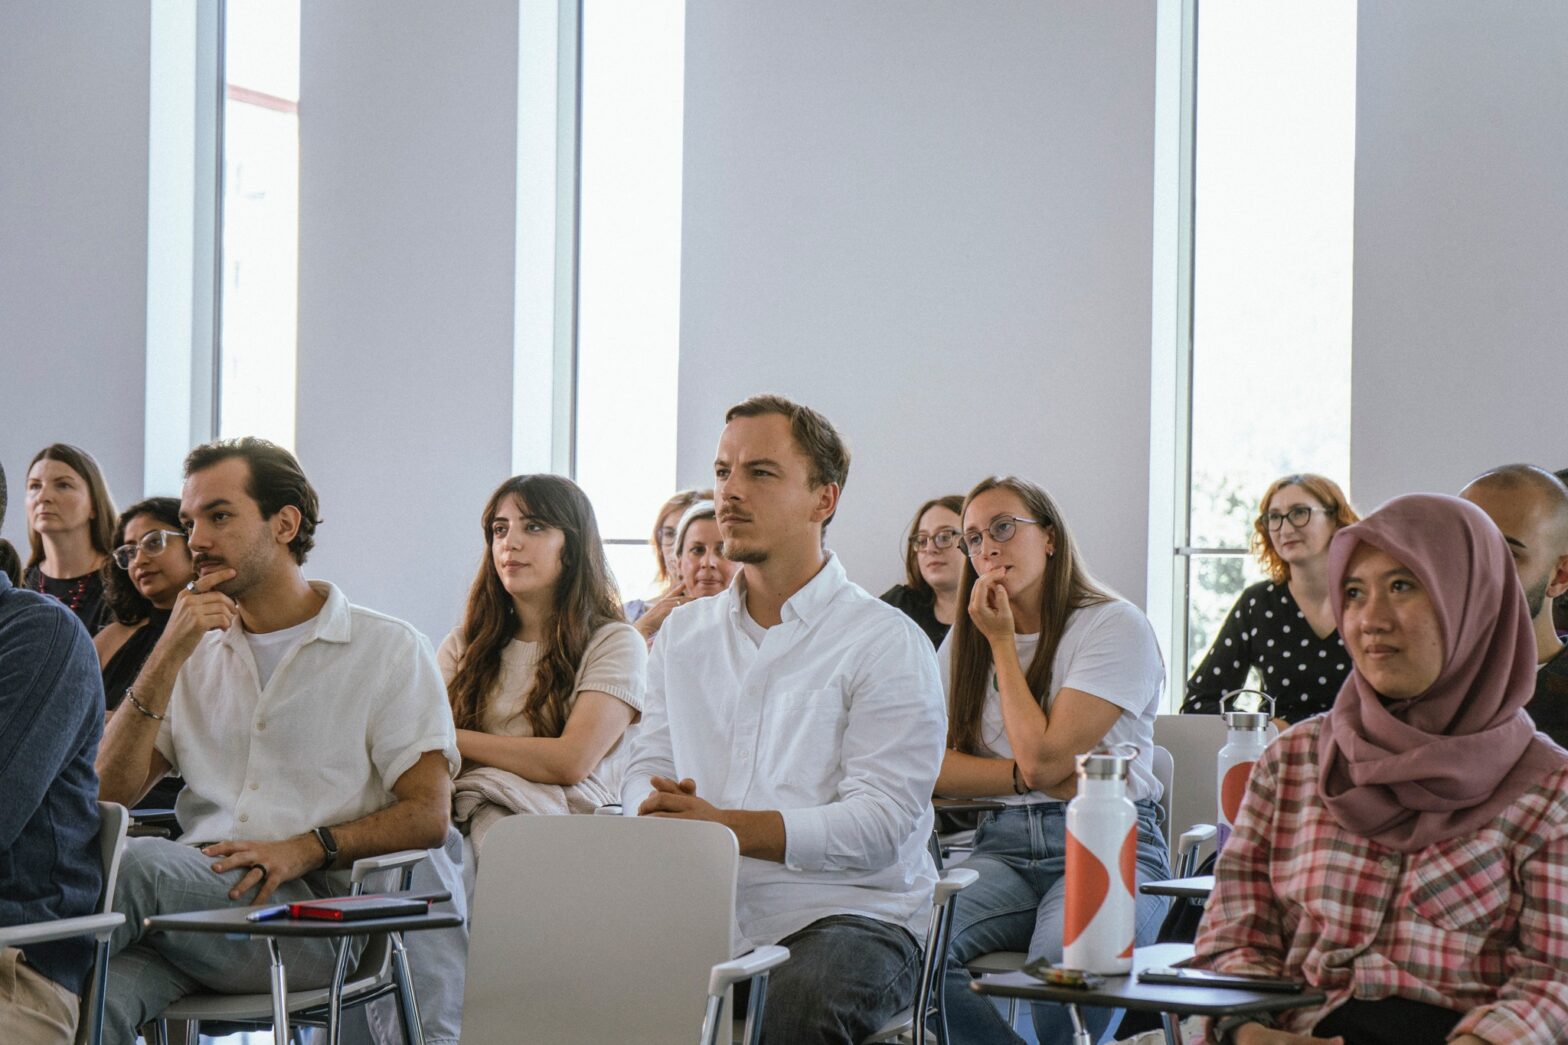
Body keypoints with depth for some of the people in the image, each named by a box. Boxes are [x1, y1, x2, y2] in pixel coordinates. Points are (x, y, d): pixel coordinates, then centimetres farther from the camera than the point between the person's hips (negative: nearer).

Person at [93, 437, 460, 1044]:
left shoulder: (390, 649, 10)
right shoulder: (196, 654, 24)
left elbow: (429, 815, 0)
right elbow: (110, 793, 12)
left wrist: (305, 850, -15)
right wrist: (167, 657, 2)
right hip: (197, 898, 3)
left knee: (140, 863, -32)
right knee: (96, 996, -34)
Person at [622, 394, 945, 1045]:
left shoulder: (885, 642, -2)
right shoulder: (683, 633, 19)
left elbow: (878, 825, -12)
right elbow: (646, 771, 14)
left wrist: (723, 825, -22)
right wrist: (659, 813, -12)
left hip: (847, 912, -4)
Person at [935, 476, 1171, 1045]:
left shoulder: (1116, 626, -2)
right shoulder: (965, 640, 16)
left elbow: (1040, 757, -11)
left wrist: (1004, 642, -3)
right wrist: (1029, 776, -9)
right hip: (1004, 844, 4)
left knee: (1063, 956, -39)